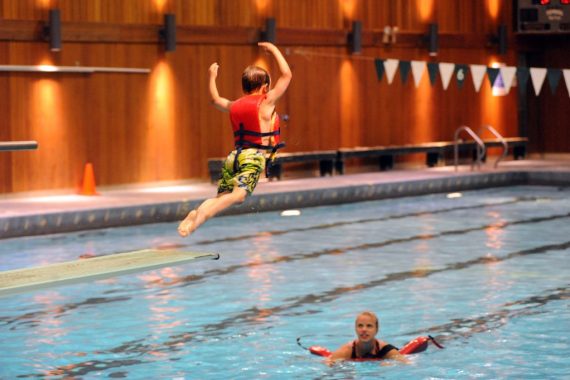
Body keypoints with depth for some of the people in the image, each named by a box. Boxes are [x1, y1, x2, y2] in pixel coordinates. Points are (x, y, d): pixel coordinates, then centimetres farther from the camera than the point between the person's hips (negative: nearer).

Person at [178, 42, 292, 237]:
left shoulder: (234, 106, 18)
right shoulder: (266, 103, 2)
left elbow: (215, 99, 40)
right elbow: (286, 75, 4)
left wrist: (212, 77, 54)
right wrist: (274, 50, 14)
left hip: (234, 155, 7)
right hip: (254, 157, -7)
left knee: (222, 197, 4)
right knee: (238, 194, -23)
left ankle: (195, 216, -21)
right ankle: (203, 213, -45)